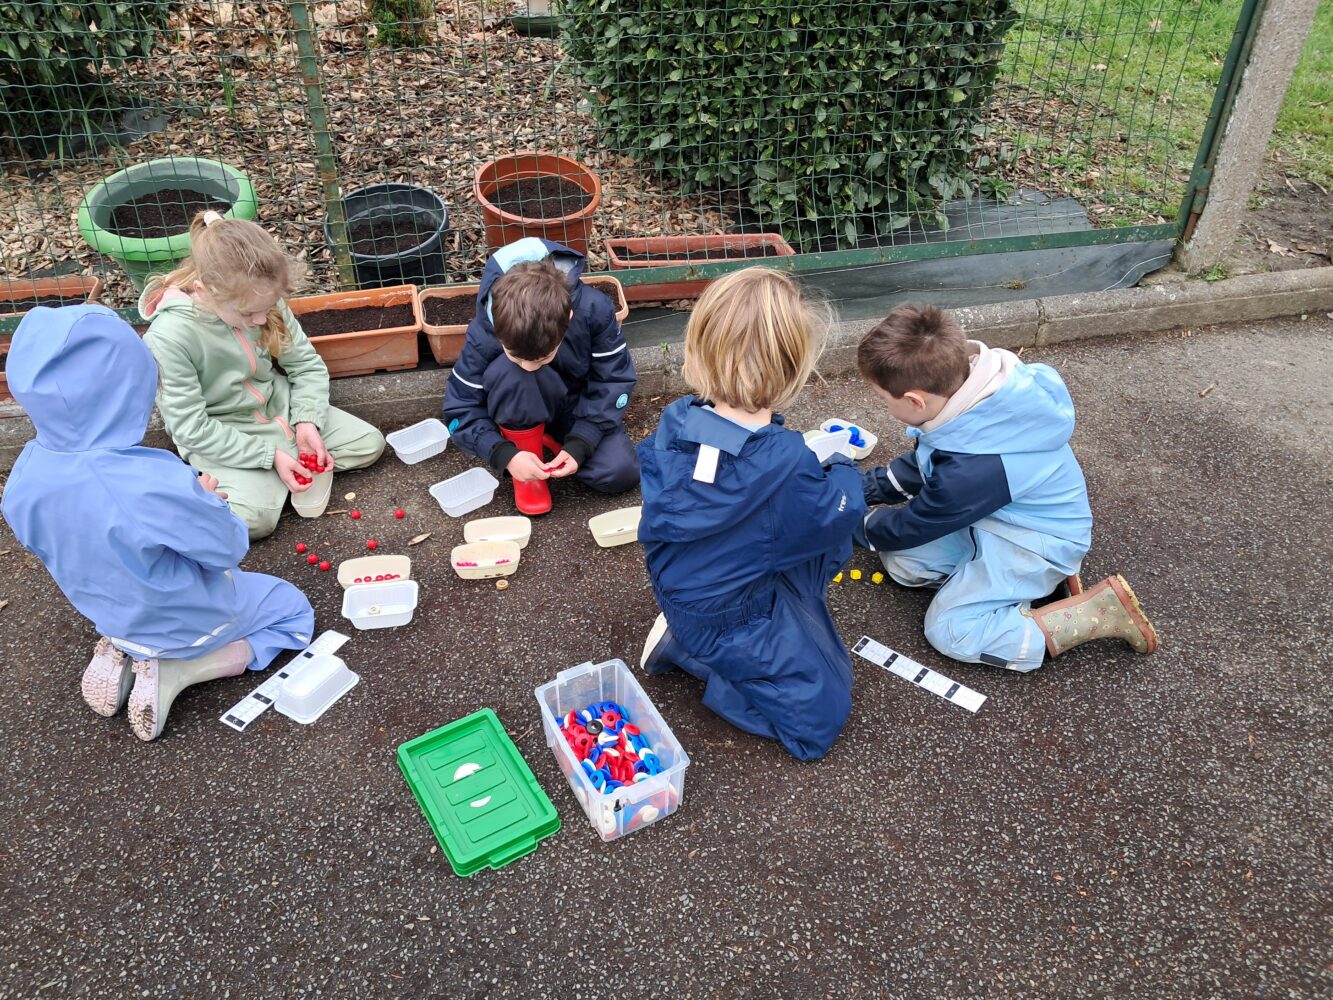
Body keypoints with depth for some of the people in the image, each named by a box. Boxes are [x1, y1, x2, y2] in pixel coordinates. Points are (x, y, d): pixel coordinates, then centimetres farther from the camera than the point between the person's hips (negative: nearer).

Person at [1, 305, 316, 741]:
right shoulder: (156, 484, -41)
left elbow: (45, 546, 1)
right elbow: (227, 549, -25)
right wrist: (206, 501, -5)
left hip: (109, 613, 7)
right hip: (188, 621, -7)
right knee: (293, 610, 18)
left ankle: (120, 654, 11)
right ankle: (171, 673, 0)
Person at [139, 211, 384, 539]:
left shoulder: (261, 300, -15)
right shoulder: (169, 337, -29)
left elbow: (307, 364, -4)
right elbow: (192, 428, -23)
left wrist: (308, 422, -19)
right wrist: (269, 456, -25)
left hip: (280, 408, 5)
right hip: (218, 436, -5)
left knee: (370, 444, -2)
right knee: (253, 520, -26)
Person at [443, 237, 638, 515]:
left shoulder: (593, 311, -31)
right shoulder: (484, 334, -30)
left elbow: (614, 380, -20)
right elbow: (461, 408, -20)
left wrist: (579, 444, -28)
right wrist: (505, 454, -35)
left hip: (580, 405, 2)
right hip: (525, 411, -1)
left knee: (621, 473, -21)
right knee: (505, 371, -36)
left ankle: (552, 438, 7)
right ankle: (528, 445, -11)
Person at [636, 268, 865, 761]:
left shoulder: (674, 421, -14)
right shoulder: (787, 462, -31)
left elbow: (650, 463, 9)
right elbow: (838, 513, -13)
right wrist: (842, 471, 10)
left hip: (677, 587, 7)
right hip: (729, 616, -7)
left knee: (829, 543, 21)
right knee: (821, 716, 4)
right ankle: (691, 651, 1)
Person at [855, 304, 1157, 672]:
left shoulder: (970, 469, -38)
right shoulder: (967, 380, -16)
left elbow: (911, 527, -17)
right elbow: (922, 462, 5)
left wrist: (857, 523, 0)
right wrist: (868, 487, 4)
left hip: (1040, 538, -8)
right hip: (996, 514, 9)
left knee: (950, 630, -12)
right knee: (902, 562, 2)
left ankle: (1101, 610, -6)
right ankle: (1038, 578, 6)